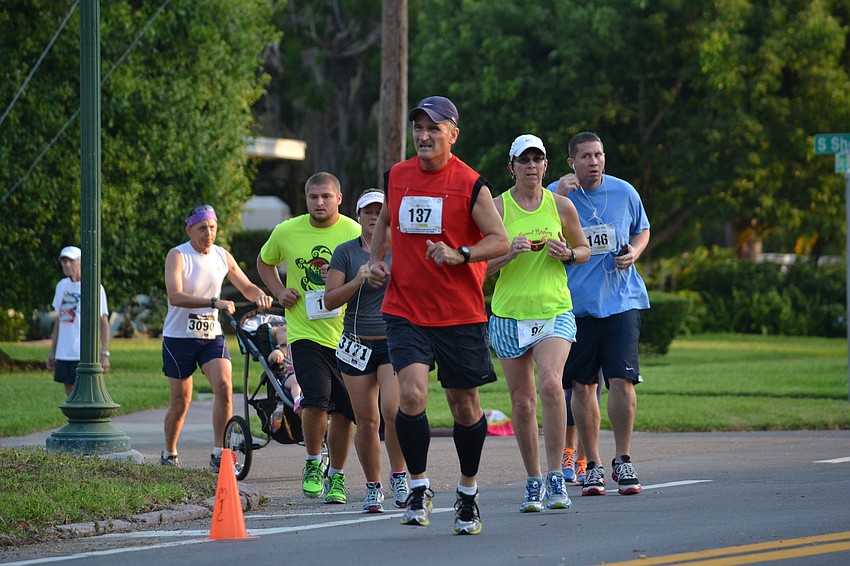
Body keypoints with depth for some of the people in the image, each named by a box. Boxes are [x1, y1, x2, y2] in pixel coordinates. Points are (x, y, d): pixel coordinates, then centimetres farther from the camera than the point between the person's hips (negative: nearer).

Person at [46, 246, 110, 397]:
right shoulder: (61, 286, 12)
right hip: (63, 354, 6)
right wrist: (52, 351, 15)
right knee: (70, 394, 7)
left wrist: (105, 354, -12)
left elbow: (104, 323, -4)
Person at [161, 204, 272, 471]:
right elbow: (176, 296, -26)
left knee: (224, 386, -18)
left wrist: (260, 295, -11)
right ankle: (169, 455, 24)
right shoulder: (178, 256, -12)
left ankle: (218, 455, -15)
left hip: (212, 335, 3)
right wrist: (215, 303, -35)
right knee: (181, 402, 2)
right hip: (179, 337, -3)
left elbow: (246, 287, 14)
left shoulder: (223, 256, 4)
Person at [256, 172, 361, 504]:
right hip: (305, 332, -1)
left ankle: (336, 476, 24)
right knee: (317, 401, -18)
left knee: (343, 412, 5)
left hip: (345, 335, 1)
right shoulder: (286, 232, 2)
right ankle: (313, 464, 6)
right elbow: (264, 262, 21)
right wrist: (279, 292, 5)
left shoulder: (354, 233, -3)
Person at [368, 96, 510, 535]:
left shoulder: (470, 185, -7)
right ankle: (418, 488, -2)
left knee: (464, 404, 8)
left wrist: (460, 254, -22)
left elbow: (500, 240, -6)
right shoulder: (396, 177, 6)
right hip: (405, 312, 2)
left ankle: (468, 493, 28)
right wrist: (376, 260, 9)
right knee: (411, 394, -18)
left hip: (460, 314, -2)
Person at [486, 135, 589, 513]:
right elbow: (481, 266, 1)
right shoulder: (497, 208, 0)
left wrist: (568, 254, -5)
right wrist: (510, 252, -17)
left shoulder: (561, 206, 4)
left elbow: (584, 250, 17)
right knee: (522, 402, 4)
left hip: (555, 311, -1)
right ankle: (533, 482, 19)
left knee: (550, 383, -23)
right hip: (509, 315, 1)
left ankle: (555, 476, -18)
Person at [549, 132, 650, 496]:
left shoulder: (624, 192, 5)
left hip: (621, 299, 0)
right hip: (576, 302, 0)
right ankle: (592, 466, 14)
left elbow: (642, 231, 20)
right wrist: (559, 199, -22)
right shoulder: (556, 194, 0)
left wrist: (634, 252, -1)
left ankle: (622, 460, 2)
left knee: (622, 380, -11)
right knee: (582, 386, 3)